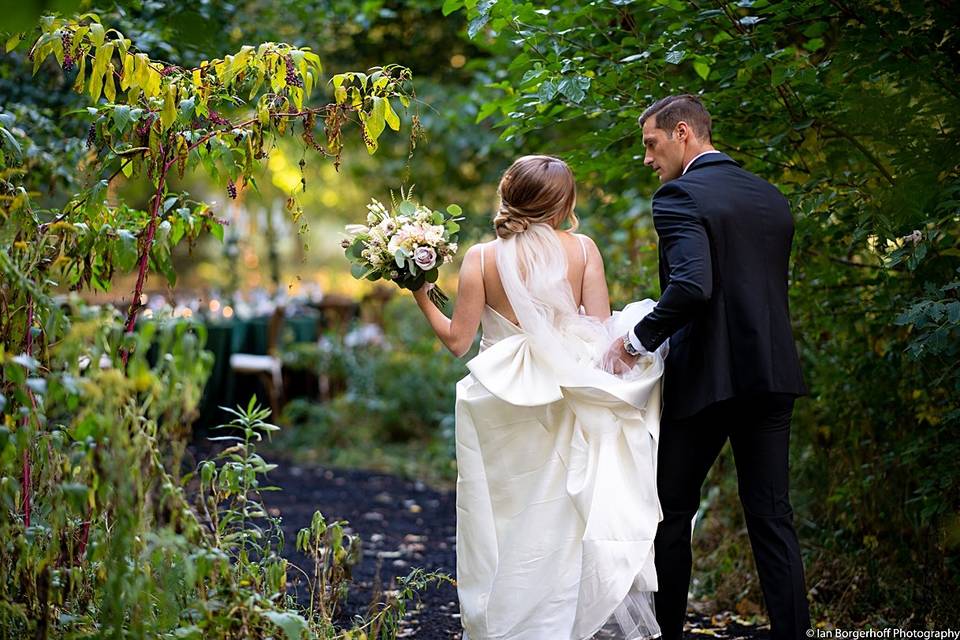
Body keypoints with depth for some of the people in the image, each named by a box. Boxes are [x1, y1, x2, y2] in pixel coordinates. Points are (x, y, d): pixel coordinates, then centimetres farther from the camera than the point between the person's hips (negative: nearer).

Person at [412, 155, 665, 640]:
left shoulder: (482, 258, -4)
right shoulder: (582, 249, -2)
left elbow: (458, 340, -2)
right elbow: (602, 333, -5)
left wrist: (422, 299, 12)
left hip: (501, 407, 0)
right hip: (567, 405, 1)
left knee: (507, 524, 11)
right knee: (564, 522, 11)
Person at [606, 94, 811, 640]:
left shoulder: (680, 196, -11)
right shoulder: (772, 198, 13)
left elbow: (691, 286, -26)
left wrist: (639, 340, -14)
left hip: (706, 379, -6)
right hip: (772, 375, 6)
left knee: (671, 513, 10)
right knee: (772, 517, 8)